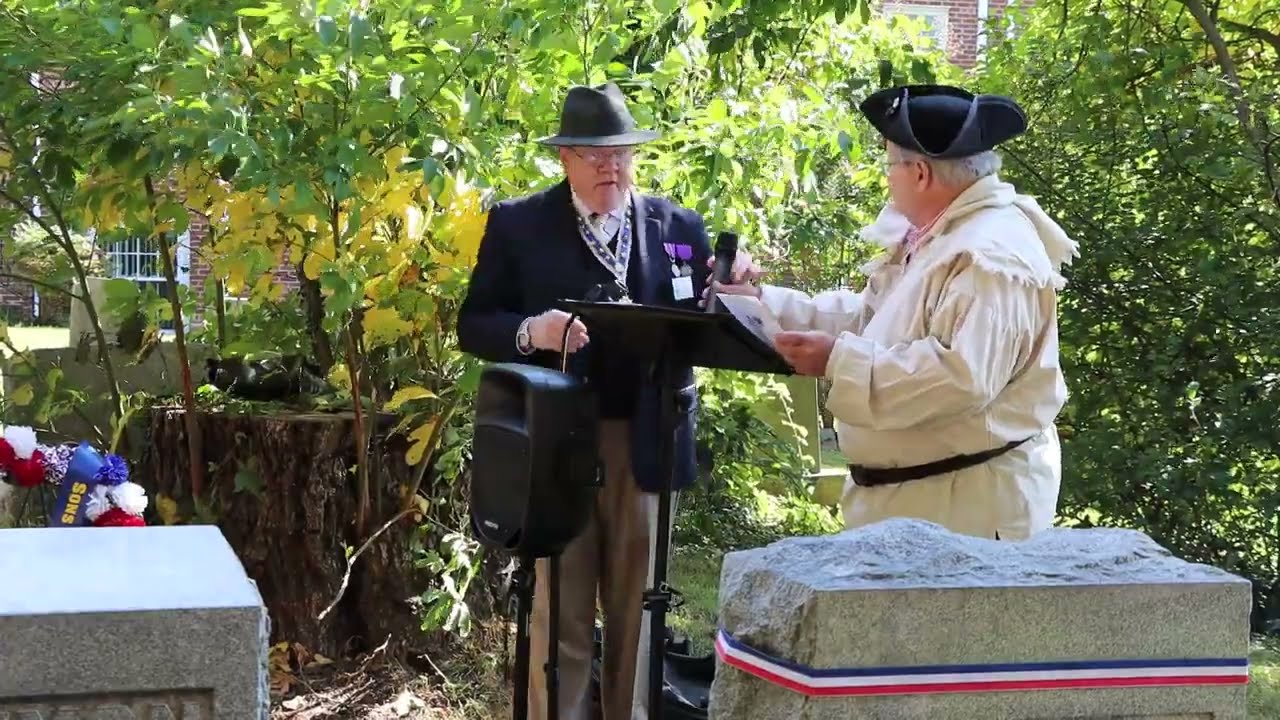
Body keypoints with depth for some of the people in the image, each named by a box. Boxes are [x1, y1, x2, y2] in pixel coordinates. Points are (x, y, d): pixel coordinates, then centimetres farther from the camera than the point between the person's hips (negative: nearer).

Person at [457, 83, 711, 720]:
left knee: (636, 610, 12)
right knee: (558, 616, 4)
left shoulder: (680, 228, 7)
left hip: (645, 443, 2)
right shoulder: (516, 224, 1)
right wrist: (531, 331, -20)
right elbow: (473, 326, 0)